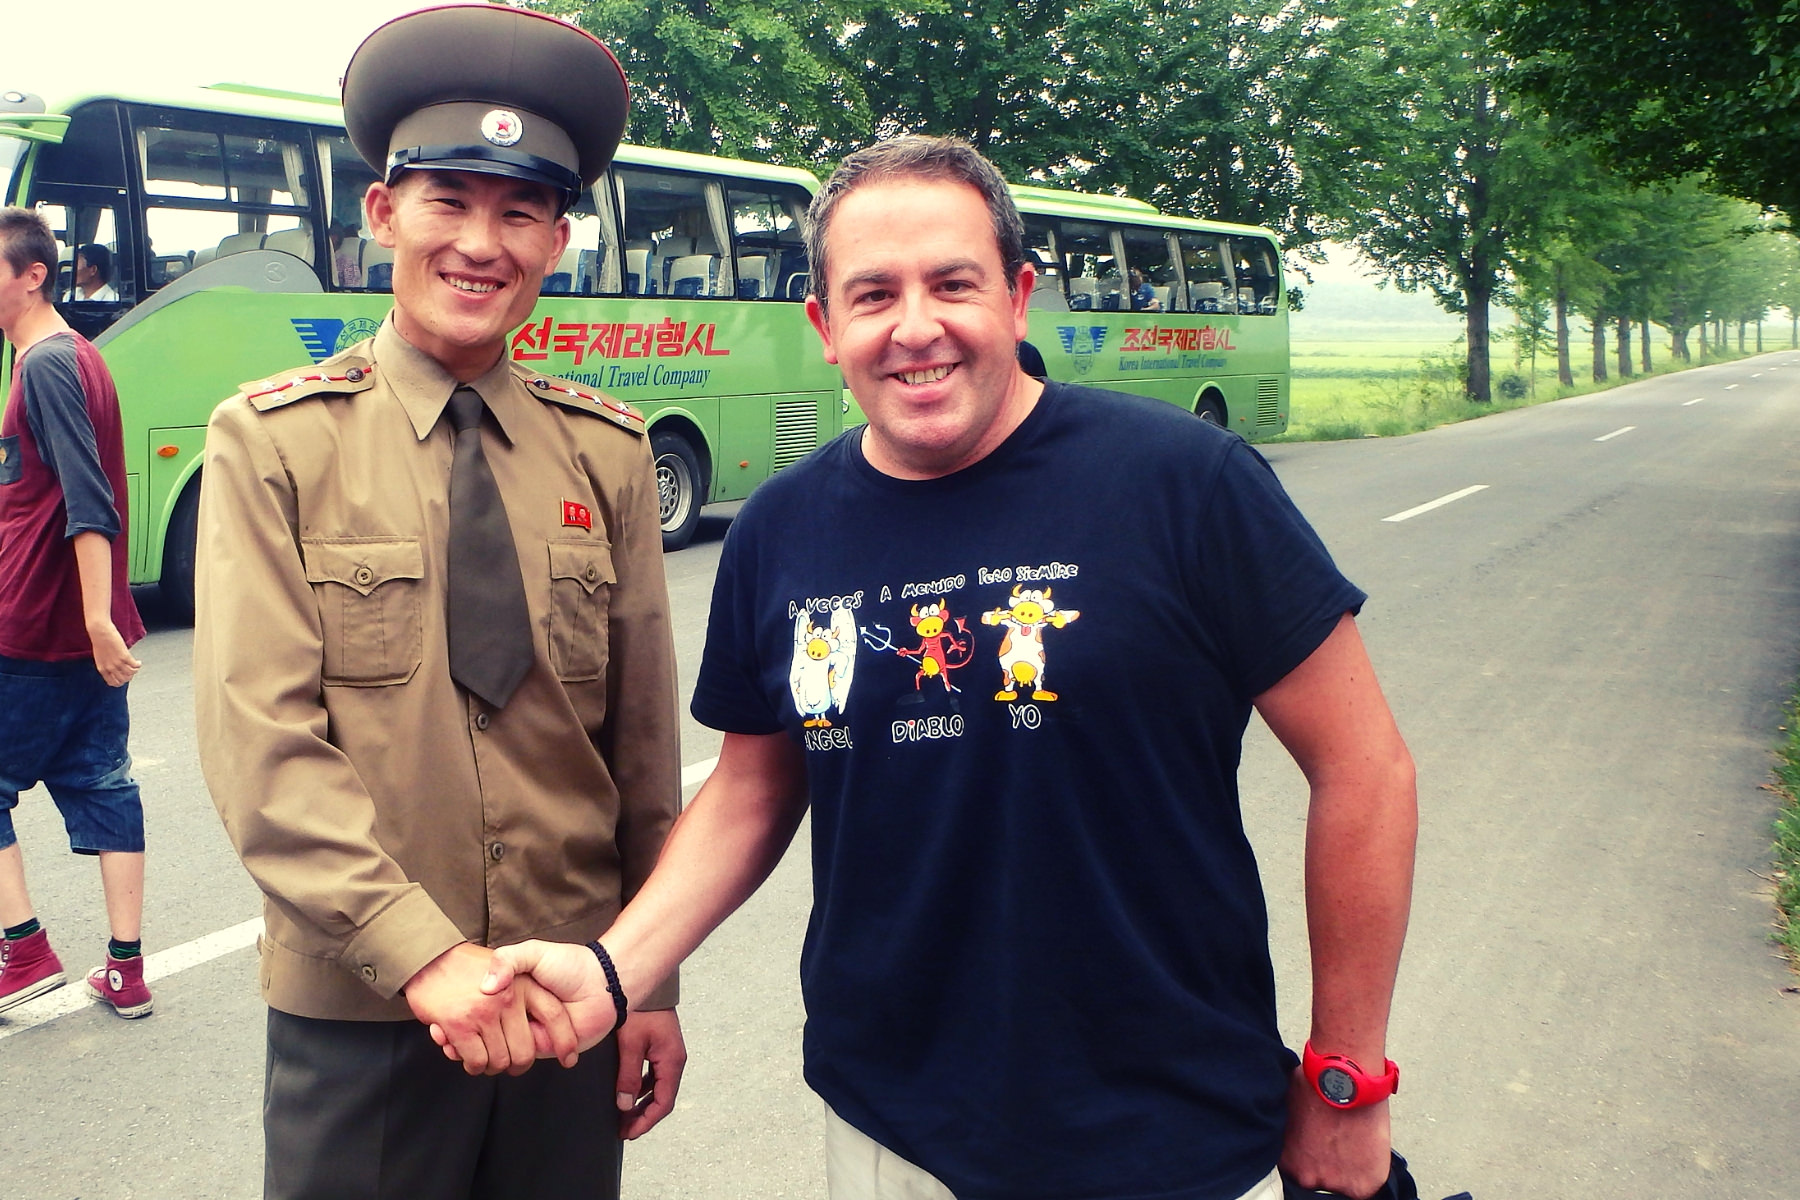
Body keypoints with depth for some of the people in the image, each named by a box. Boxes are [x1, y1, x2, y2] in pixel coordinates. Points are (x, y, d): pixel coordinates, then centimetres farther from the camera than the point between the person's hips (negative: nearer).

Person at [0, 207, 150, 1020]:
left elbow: (87, 501, -23)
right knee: (100, 780, 9)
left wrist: (96, 617, -27)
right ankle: (125, 968, 14)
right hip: (89, 626, 9)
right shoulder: (75, 358, 15)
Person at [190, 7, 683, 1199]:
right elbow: (263, 747, -12)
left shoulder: (611, 453, 0)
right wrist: (427, 958, -20)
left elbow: (645, 742, 2)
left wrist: (654, 986, 4)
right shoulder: (272, 441, -6)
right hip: (358, 1008, -2)